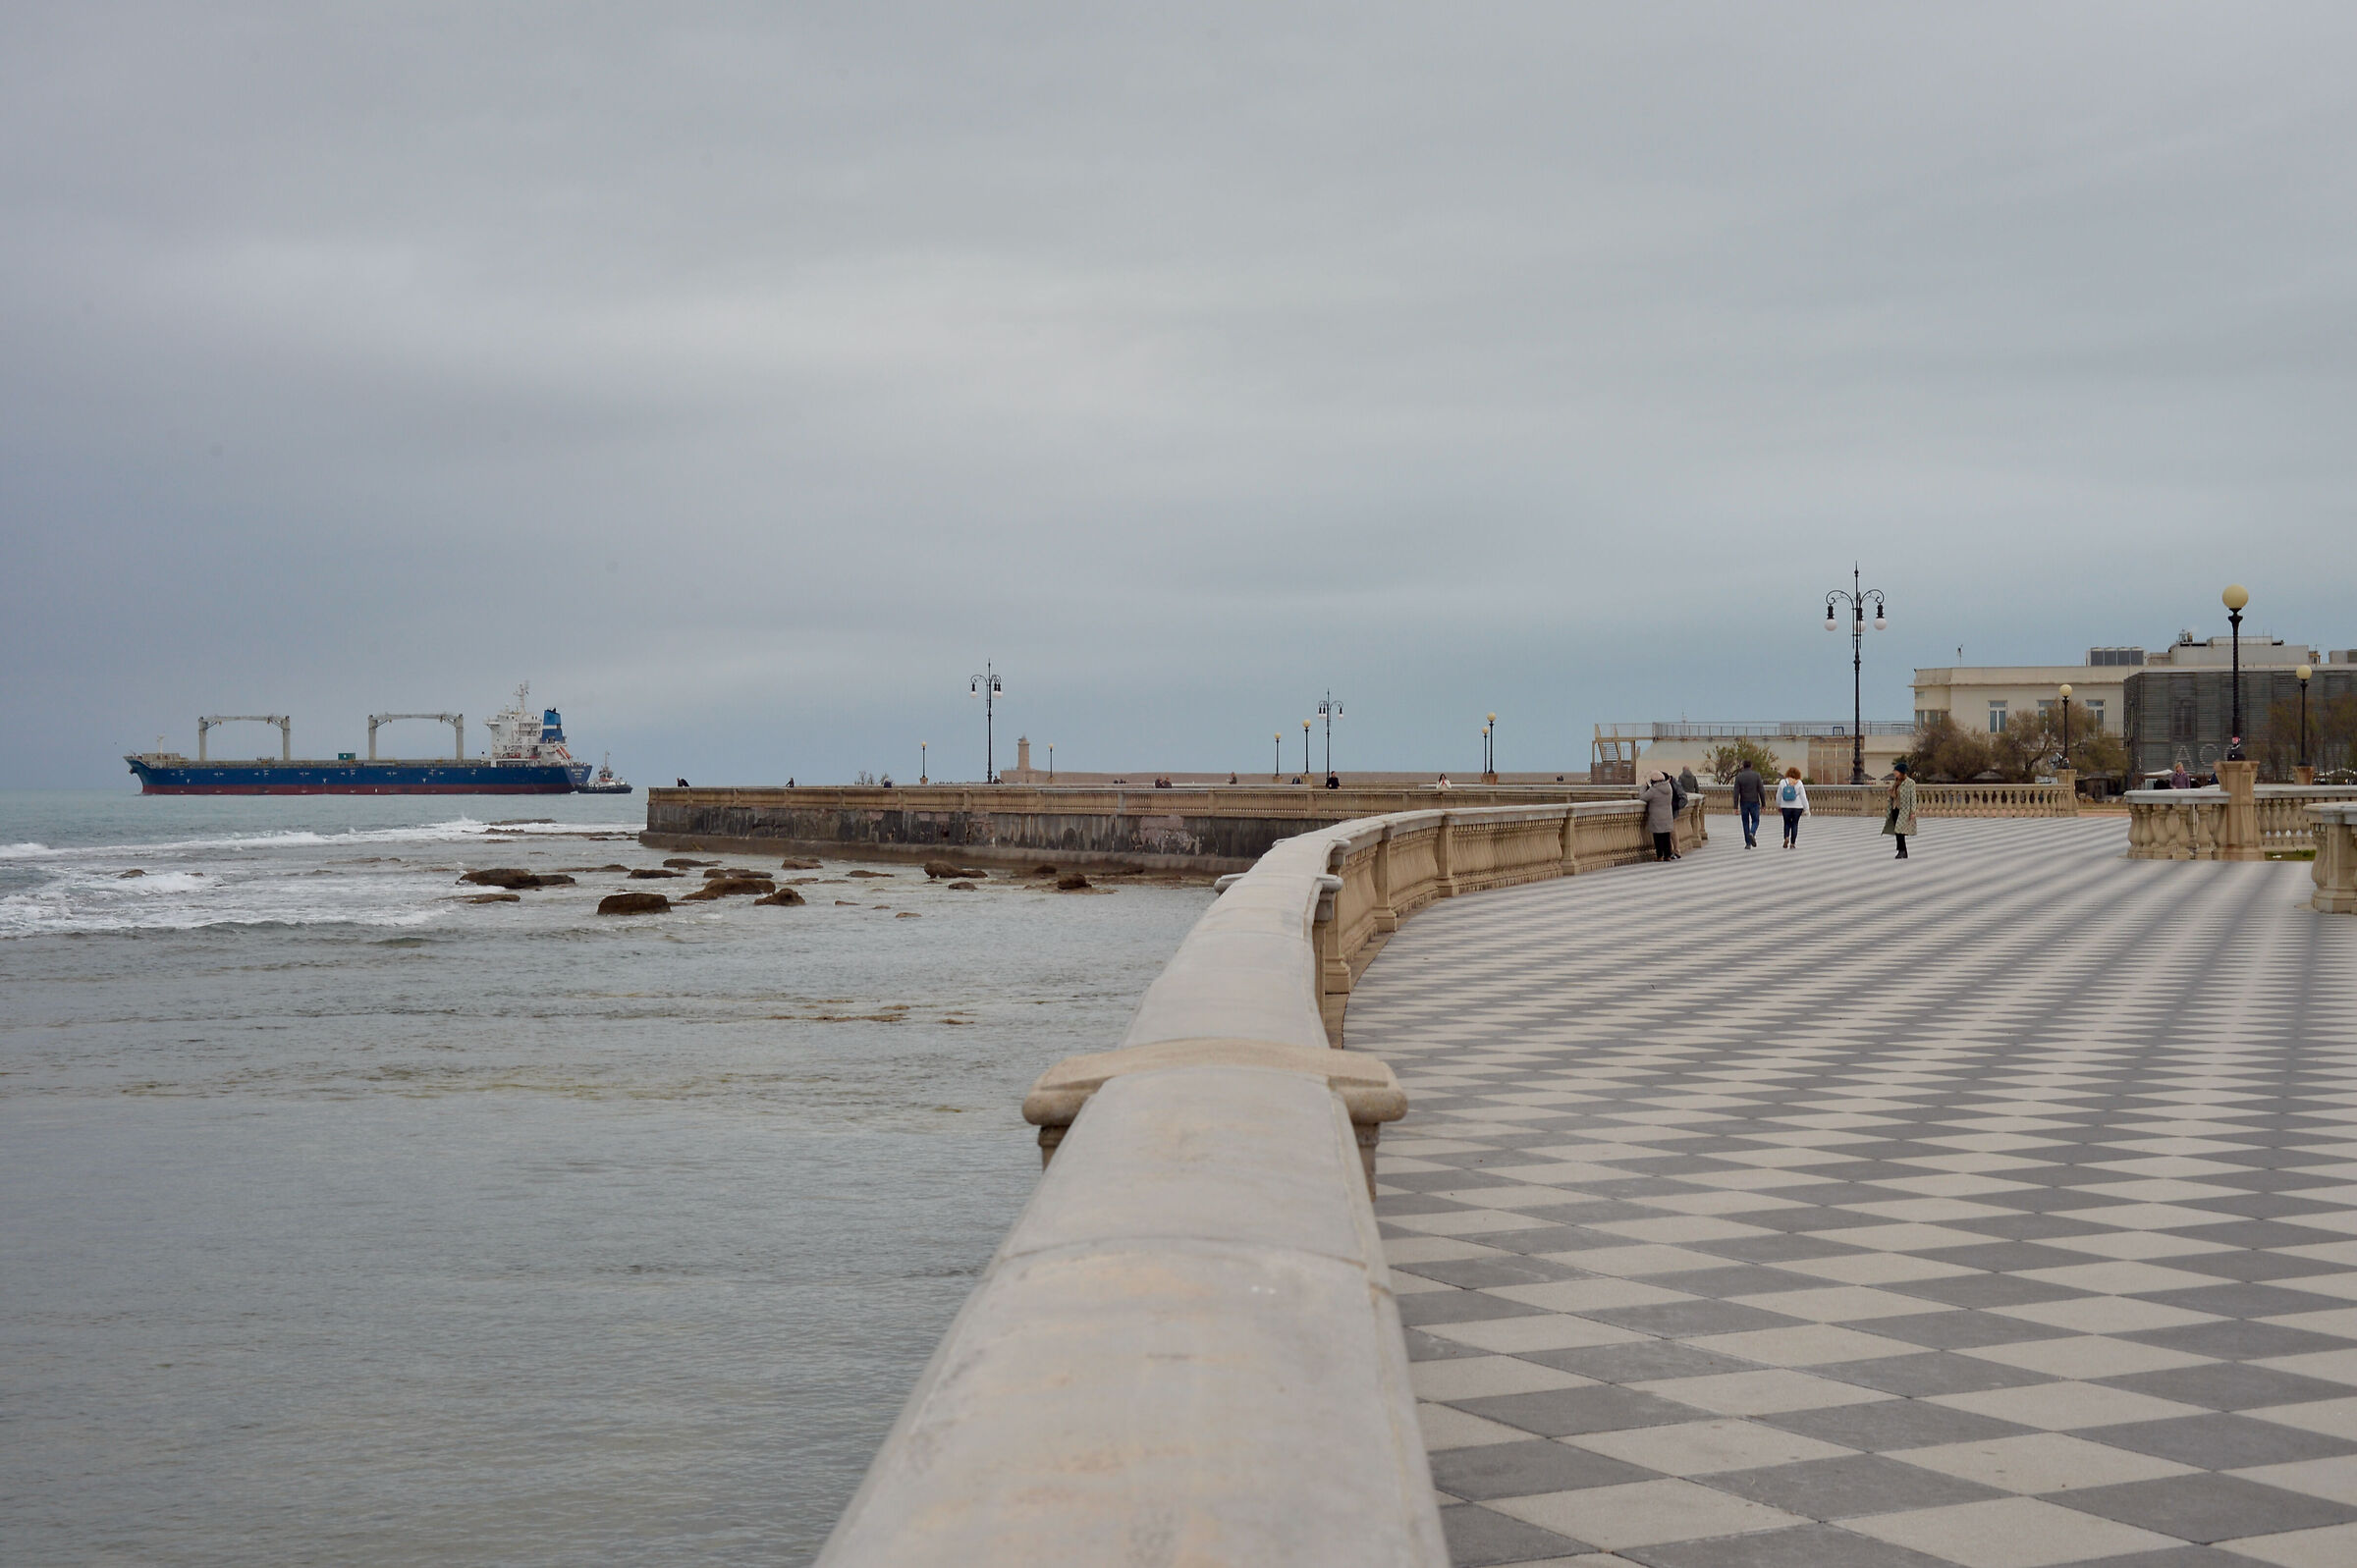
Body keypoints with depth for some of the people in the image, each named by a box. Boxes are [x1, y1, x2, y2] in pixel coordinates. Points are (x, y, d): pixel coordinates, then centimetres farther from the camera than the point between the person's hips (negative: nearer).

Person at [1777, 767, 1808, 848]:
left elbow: (1778, 796, 8)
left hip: (1786, 807, 1)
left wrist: (1778, 806, 23)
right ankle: (1793, 843, 5)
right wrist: (1806, 809, 1)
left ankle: (1786, 837, -8)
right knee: (1795, 824, 7)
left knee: (1787, 823, 15)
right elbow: (1803, 797, -4)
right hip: (1797, 807, -1)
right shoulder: (1799, 783, -5)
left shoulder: (1783, 782, 0)